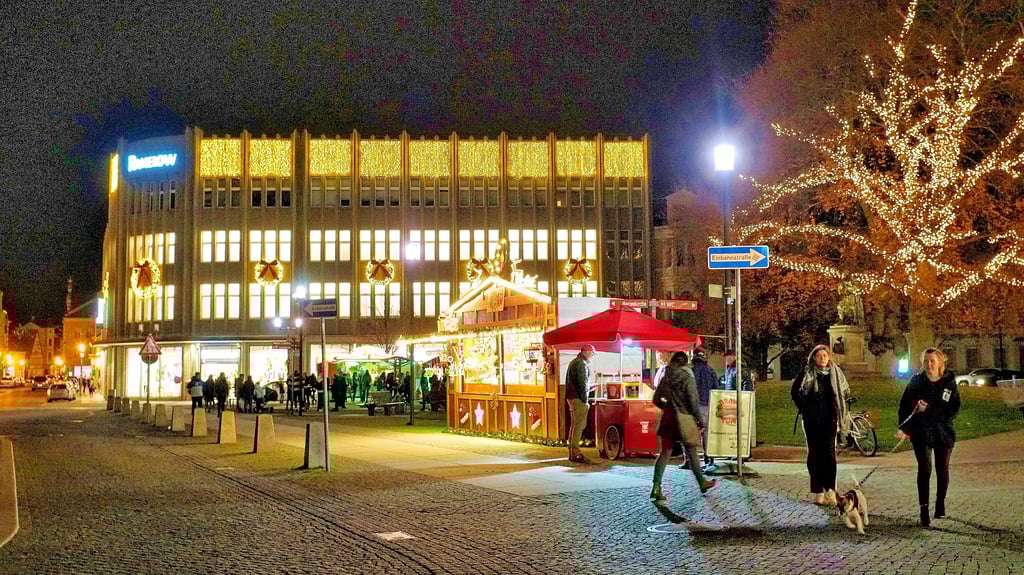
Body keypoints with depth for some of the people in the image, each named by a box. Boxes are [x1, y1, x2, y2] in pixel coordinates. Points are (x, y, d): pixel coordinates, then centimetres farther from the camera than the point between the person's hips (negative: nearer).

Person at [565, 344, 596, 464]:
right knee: (579, 425, -10)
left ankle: (572, 453, 15)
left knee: (574, 425, 13)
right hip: (578, 398, -10)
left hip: (571, 397, 10)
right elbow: (583, 383, -17)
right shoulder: (582, 364, -13)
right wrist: (585, 400, -15)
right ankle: (575, 453, -13)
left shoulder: (573, 362, 19)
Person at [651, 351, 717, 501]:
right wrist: (700, 420, -3)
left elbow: (656, 400, 10)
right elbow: (693, 402, -13)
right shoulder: (687, 379, -11)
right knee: (691, 452, 10)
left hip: (668, 417, 5)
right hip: (684, 418, -5)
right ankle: (702, 483, 25)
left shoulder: (666, 378, 6)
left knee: (665, 452, 5)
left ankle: (656, 487, -5)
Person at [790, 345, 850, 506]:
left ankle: (830, 490, -4)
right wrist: (804, 409, 3)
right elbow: (795, 391, 6)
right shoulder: (807, 373, -1)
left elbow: (845, 392, 19)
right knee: (814, 453, 1)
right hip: (812, 420, -1)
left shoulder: (835, 372, 6)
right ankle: (818, 492, 4)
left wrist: (838, 410, 11)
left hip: (829, 420, 1)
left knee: (829, 453, -6)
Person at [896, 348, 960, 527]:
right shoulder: (916, 381, -1)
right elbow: (905, 405, -2)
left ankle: (940, 505, 29)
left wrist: (929, 409, -21)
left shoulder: (949, 382, -2)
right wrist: (903, 428, -14)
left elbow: (953, 409, -10)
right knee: (924, 470, -9)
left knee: (942, 470, 11)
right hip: (921, 433, -1)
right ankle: (924, 510, -9)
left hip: (944, 433, 1)